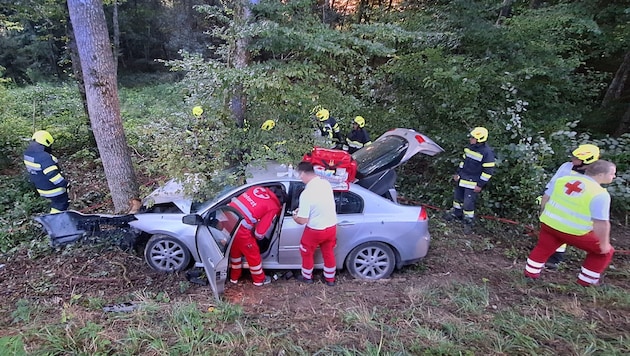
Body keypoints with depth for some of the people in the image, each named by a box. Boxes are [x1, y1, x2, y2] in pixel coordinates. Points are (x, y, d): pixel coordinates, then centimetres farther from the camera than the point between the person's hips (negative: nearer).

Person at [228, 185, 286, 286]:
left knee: (234, 250, 30)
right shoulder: (273, 207, -3)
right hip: (239, 228, -7)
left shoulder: (258, 188, 13)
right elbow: (259, 233, -5)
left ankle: (234, 277, 49)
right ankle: (259, 279, 41)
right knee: (253, 254, 19)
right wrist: (259, 236, 20)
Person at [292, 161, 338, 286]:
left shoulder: (306, 193, -28)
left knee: (307, 253, 22)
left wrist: (295, 217, 1)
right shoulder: (326, 183, -7)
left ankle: (307, 277, 41)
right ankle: (330, 279, 42)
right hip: (332, 226, 6)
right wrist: (302, 209, 14)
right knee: (329, 253, 25)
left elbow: (302, 221, -21)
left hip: (315, 230, -6)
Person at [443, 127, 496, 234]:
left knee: (468, 203, -5)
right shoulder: (470, 147, 2)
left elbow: (488, 171, -18)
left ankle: (468, 223, 12)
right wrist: (458, 173, 16)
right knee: (457, 196, 21)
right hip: (462, 178, 7)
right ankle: (456, 213, 43)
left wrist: (480, 185, -17)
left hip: (473, 183, -7)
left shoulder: (487, 152, -20)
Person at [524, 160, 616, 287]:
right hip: (574, 232, -5)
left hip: (549, 223, 5)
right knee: (605, 251, 19)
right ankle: (586, 280, 27)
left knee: (542, 249, 25)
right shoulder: (600, 194, -17)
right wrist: (604, 243, -5)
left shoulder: (563, 179, 0)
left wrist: (546, 216, 25)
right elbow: (601, 223, -18)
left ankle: (530, 273, 35)